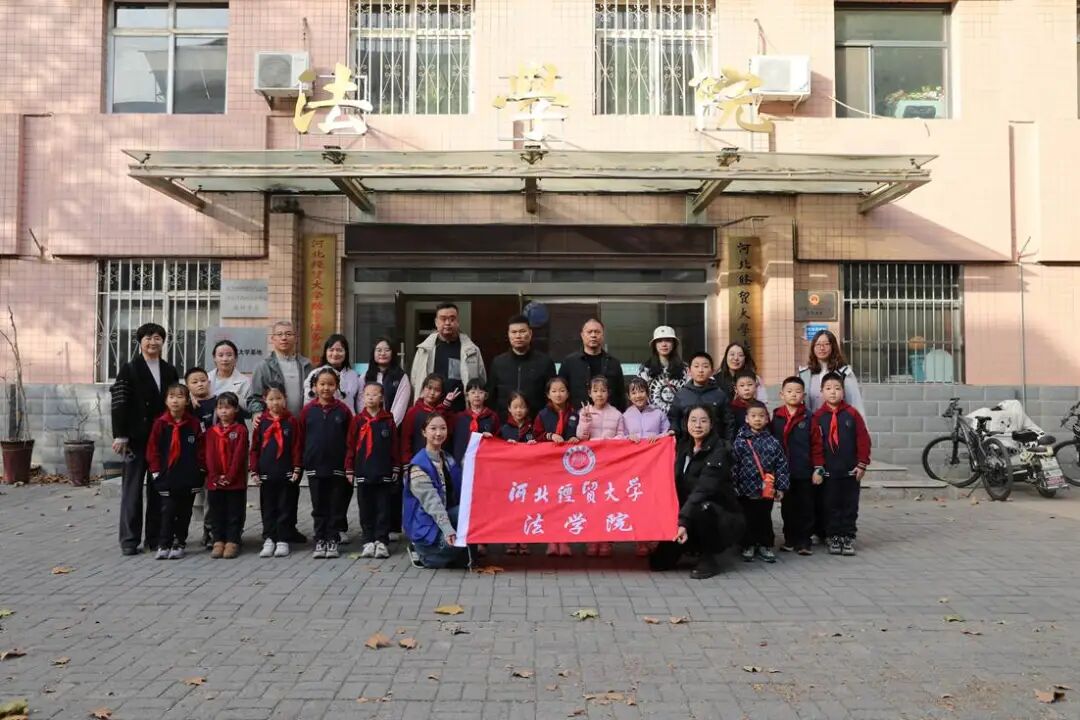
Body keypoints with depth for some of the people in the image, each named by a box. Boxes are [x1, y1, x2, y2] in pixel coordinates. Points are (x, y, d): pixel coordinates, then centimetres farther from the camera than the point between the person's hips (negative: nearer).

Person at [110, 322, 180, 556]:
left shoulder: (170, 371, 12)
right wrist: (120, 435, -12)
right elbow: (119, 403, -6)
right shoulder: (129, 369, 0)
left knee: (158, 488, 7)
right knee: (132, 488, 1)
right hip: (137, 438, -4)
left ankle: (155, 537, 15)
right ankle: (129, 539, 7)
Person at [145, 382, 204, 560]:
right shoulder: (160, 423, -3)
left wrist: (200, 469, 0)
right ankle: (163, 545, 5)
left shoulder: (194, 424, -1)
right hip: (167, 477, -1)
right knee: (168, 512, -2)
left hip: (189, 477, 1)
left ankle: (179, 544, 19)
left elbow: (201, 449, 3)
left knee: (184, 512, 9)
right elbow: (152, 449, 1)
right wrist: (156, 471, -2)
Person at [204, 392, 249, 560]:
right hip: (214, 481, 3)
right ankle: (218, 542, 17)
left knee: (235, 513, 2)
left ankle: (232, 542, 8)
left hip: (236, 481, -3)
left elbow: (239, 455, -8)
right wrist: (215, 476, -9)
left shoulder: (240, 430, -2)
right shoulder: (211, 432, 8)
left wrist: (230, 476, -14)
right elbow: (209, 456, 2)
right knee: (217, 513, 9)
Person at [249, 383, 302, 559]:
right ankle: (268, 540, 16)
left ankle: (282, 541, 11)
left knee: (284, 507, 5)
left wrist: (296, 469, -5)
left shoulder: (291, 421, -2)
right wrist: (253, 471, 1)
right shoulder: (261, 422, 3)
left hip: (286, 473, -2)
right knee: (267, 508, 8)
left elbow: (297, 447, -2)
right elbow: (254, 447, 5)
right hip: (266, 473, 2)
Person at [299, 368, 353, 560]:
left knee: (335, 506, 6)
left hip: (337, 466, -1)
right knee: (319, 507, 10)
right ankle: (320, 541, 19)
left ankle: (332, 541, 16)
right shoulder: (308, 410, 0)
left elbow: (350, 438, 0)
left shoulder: (342, 409, -2)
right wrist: (300, 462, 1)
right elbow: (301, 437, 3)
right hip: (314, 466, 1)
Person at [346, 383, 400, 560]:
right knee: (366, 509, 7)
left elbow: (394, 446, 3)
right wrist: (349, 469, 1)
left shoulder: (388, 420, 1)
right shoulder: (358, 420, 2)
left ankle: (382, 541, 11)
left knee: (383, 508, 3)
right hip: (363, 472, 1)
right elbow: (351, 445, 4)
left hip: (384, 473, -1)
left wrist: (396, 469, 1)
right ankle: (368, 541, 16)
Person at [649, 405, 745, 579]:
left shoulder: (718, 451, -19)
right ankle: (696, 548, 23)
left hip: (722, 518, -6)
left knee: (702, 507, -39)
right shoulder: (683, 445, 1)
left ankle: (708, 559, -14)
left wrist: (683, 522, -42)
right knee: (659, 561, -5)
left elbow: (703, 489, -32)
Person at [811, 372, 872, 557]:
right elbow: (816, 445, -2)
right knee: (831, 506, 8)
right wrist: (818, 468, -5)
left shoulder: (852, 414, -2)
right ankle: (834, 538, 17)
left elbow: (863, 440, 0)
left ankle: (848, 538, 17)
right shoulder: (818, 417, -3)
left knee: (850, 505, 7)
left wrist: (862, 464, -2)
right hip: (829, 471, 0)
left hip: (851, 470, 0)